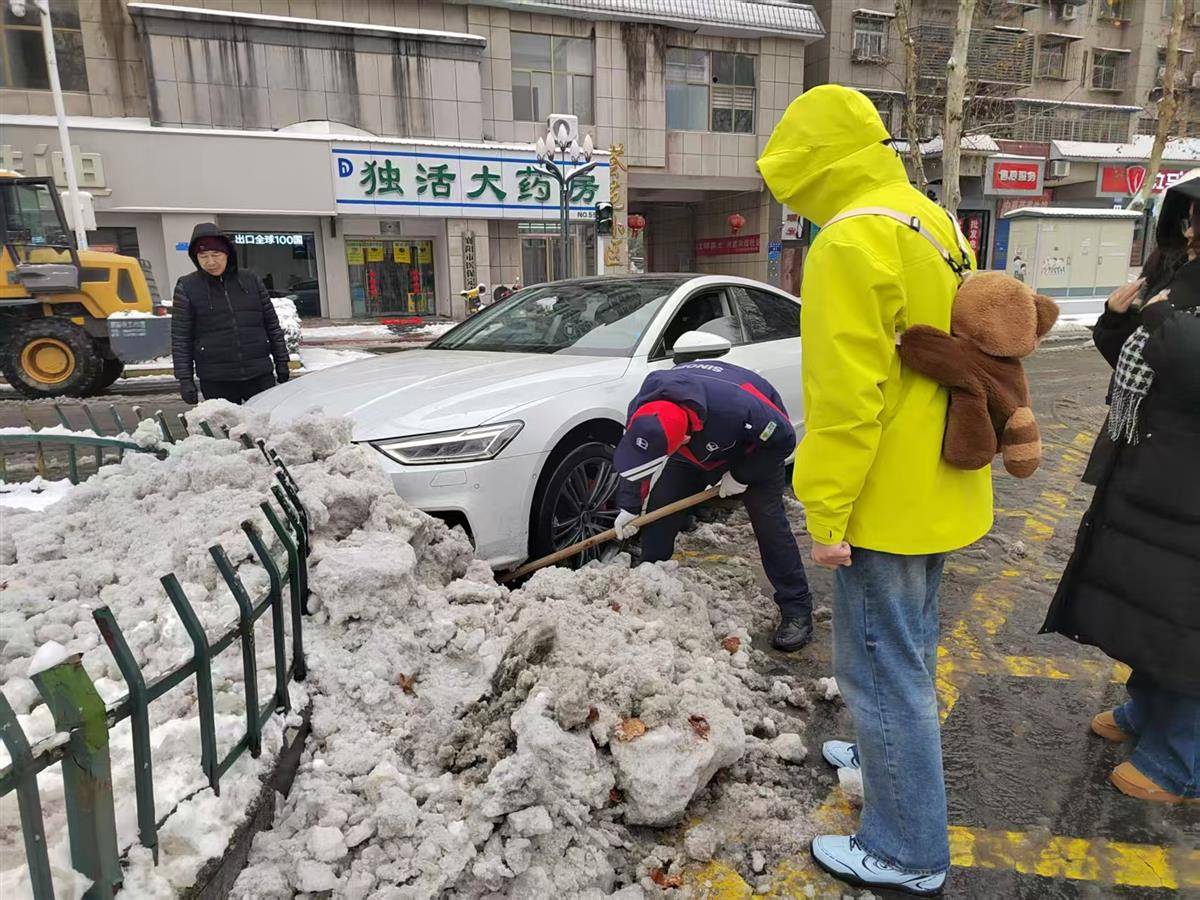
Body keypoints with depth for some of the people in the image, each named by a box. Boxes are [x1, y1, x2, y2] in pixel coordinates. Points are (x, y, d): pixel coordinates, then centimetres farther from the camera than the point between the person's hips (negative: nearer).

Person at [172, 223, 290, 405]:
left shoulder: (251, 281, 7)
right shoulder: (187, 287, 2)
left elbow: (272, 325, 11)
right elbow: (180, 339, 1)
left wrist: (281, 362, 9)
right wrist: (185, 379, -4)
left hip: (260, 375, 2)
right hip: (216, 381, -1)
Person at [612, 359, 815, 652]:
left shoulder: (737, 407, -47)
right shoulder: (641, 410, -30)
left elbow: (783, 439, -28)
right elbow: (634, 460, -9)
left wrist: (741, 476, -23)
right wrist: (629, 507, -13)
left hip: (755, 446, -4)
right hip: (695, 450, 5)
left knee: (769, 521, -14)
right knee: (659, 510, -4)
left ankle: (797, 611, -2)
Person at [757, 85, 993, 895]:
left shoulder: (853, 240, -20)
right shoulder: (934, 223, 11)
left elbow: (848, 395, -25)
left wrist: (827, 511, -18)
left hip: (888, 502, -10)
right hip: (940, 489, 10)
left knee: (884, 665, 3)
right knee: (908, 648, 25)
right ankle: (894, 757, 46)